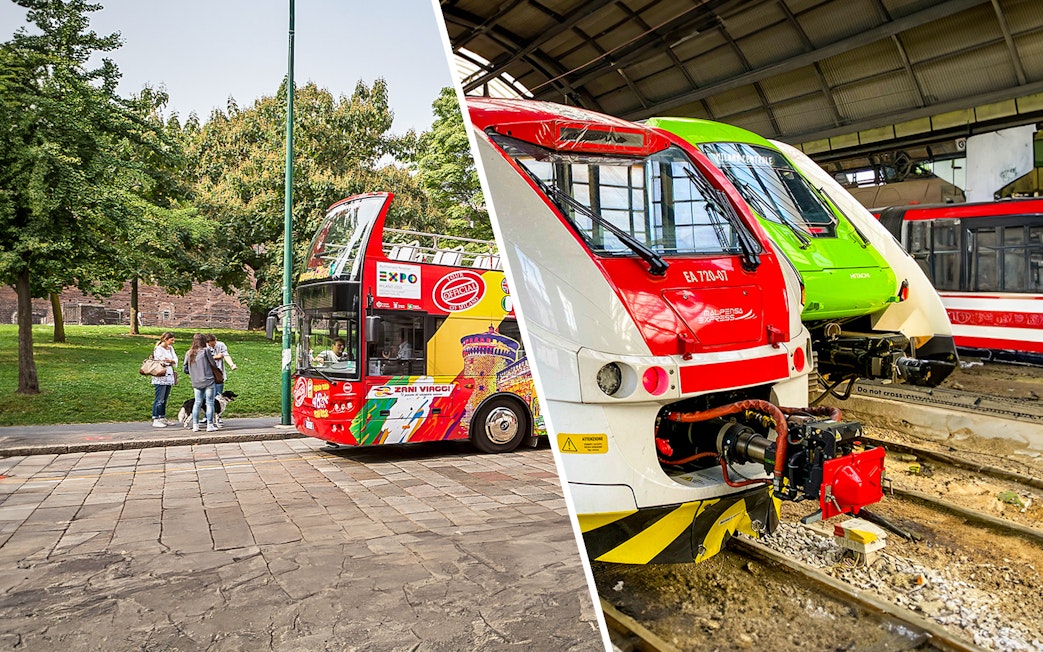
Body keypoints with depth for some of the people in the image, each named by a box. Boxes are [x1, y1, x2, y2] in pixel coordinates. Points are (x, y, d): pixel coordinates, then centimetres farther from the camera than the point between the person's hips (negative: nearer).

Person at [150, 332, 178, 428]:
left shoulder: (170, 348, 15)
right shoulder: (158, 349, -9)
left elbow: (175, 360, 7)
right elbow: (161, 361, -16)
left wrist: (169, 361, -12)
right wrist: (171, 362, 0)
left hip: (169, 376, 8)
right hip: (160, 378, -8)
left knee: (164, 399, 11)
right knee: (159, 399, -7)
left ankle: (162, 418, 17)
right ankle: (155, 420, -3)